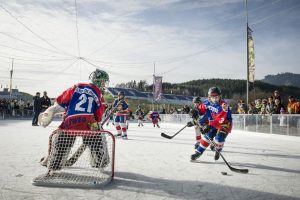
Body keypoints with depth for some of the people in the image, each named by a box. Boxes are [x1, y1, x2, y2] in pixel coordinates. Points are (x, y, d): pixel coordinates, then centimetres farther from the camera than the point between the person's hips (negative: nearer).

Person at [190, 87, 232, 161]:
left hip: (225, 123, -5)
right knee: (207, 136, -3)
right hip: (213, 123, 5)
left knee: (219, 138, -21)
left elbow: (220, 119, -39)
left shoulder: (223, 105, -31)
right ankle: (198, 152, 9)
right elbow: (201, 110, 3)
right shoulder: (207, 103, -12)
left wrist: (210, 126, -45)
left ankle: (218, 151, 11)